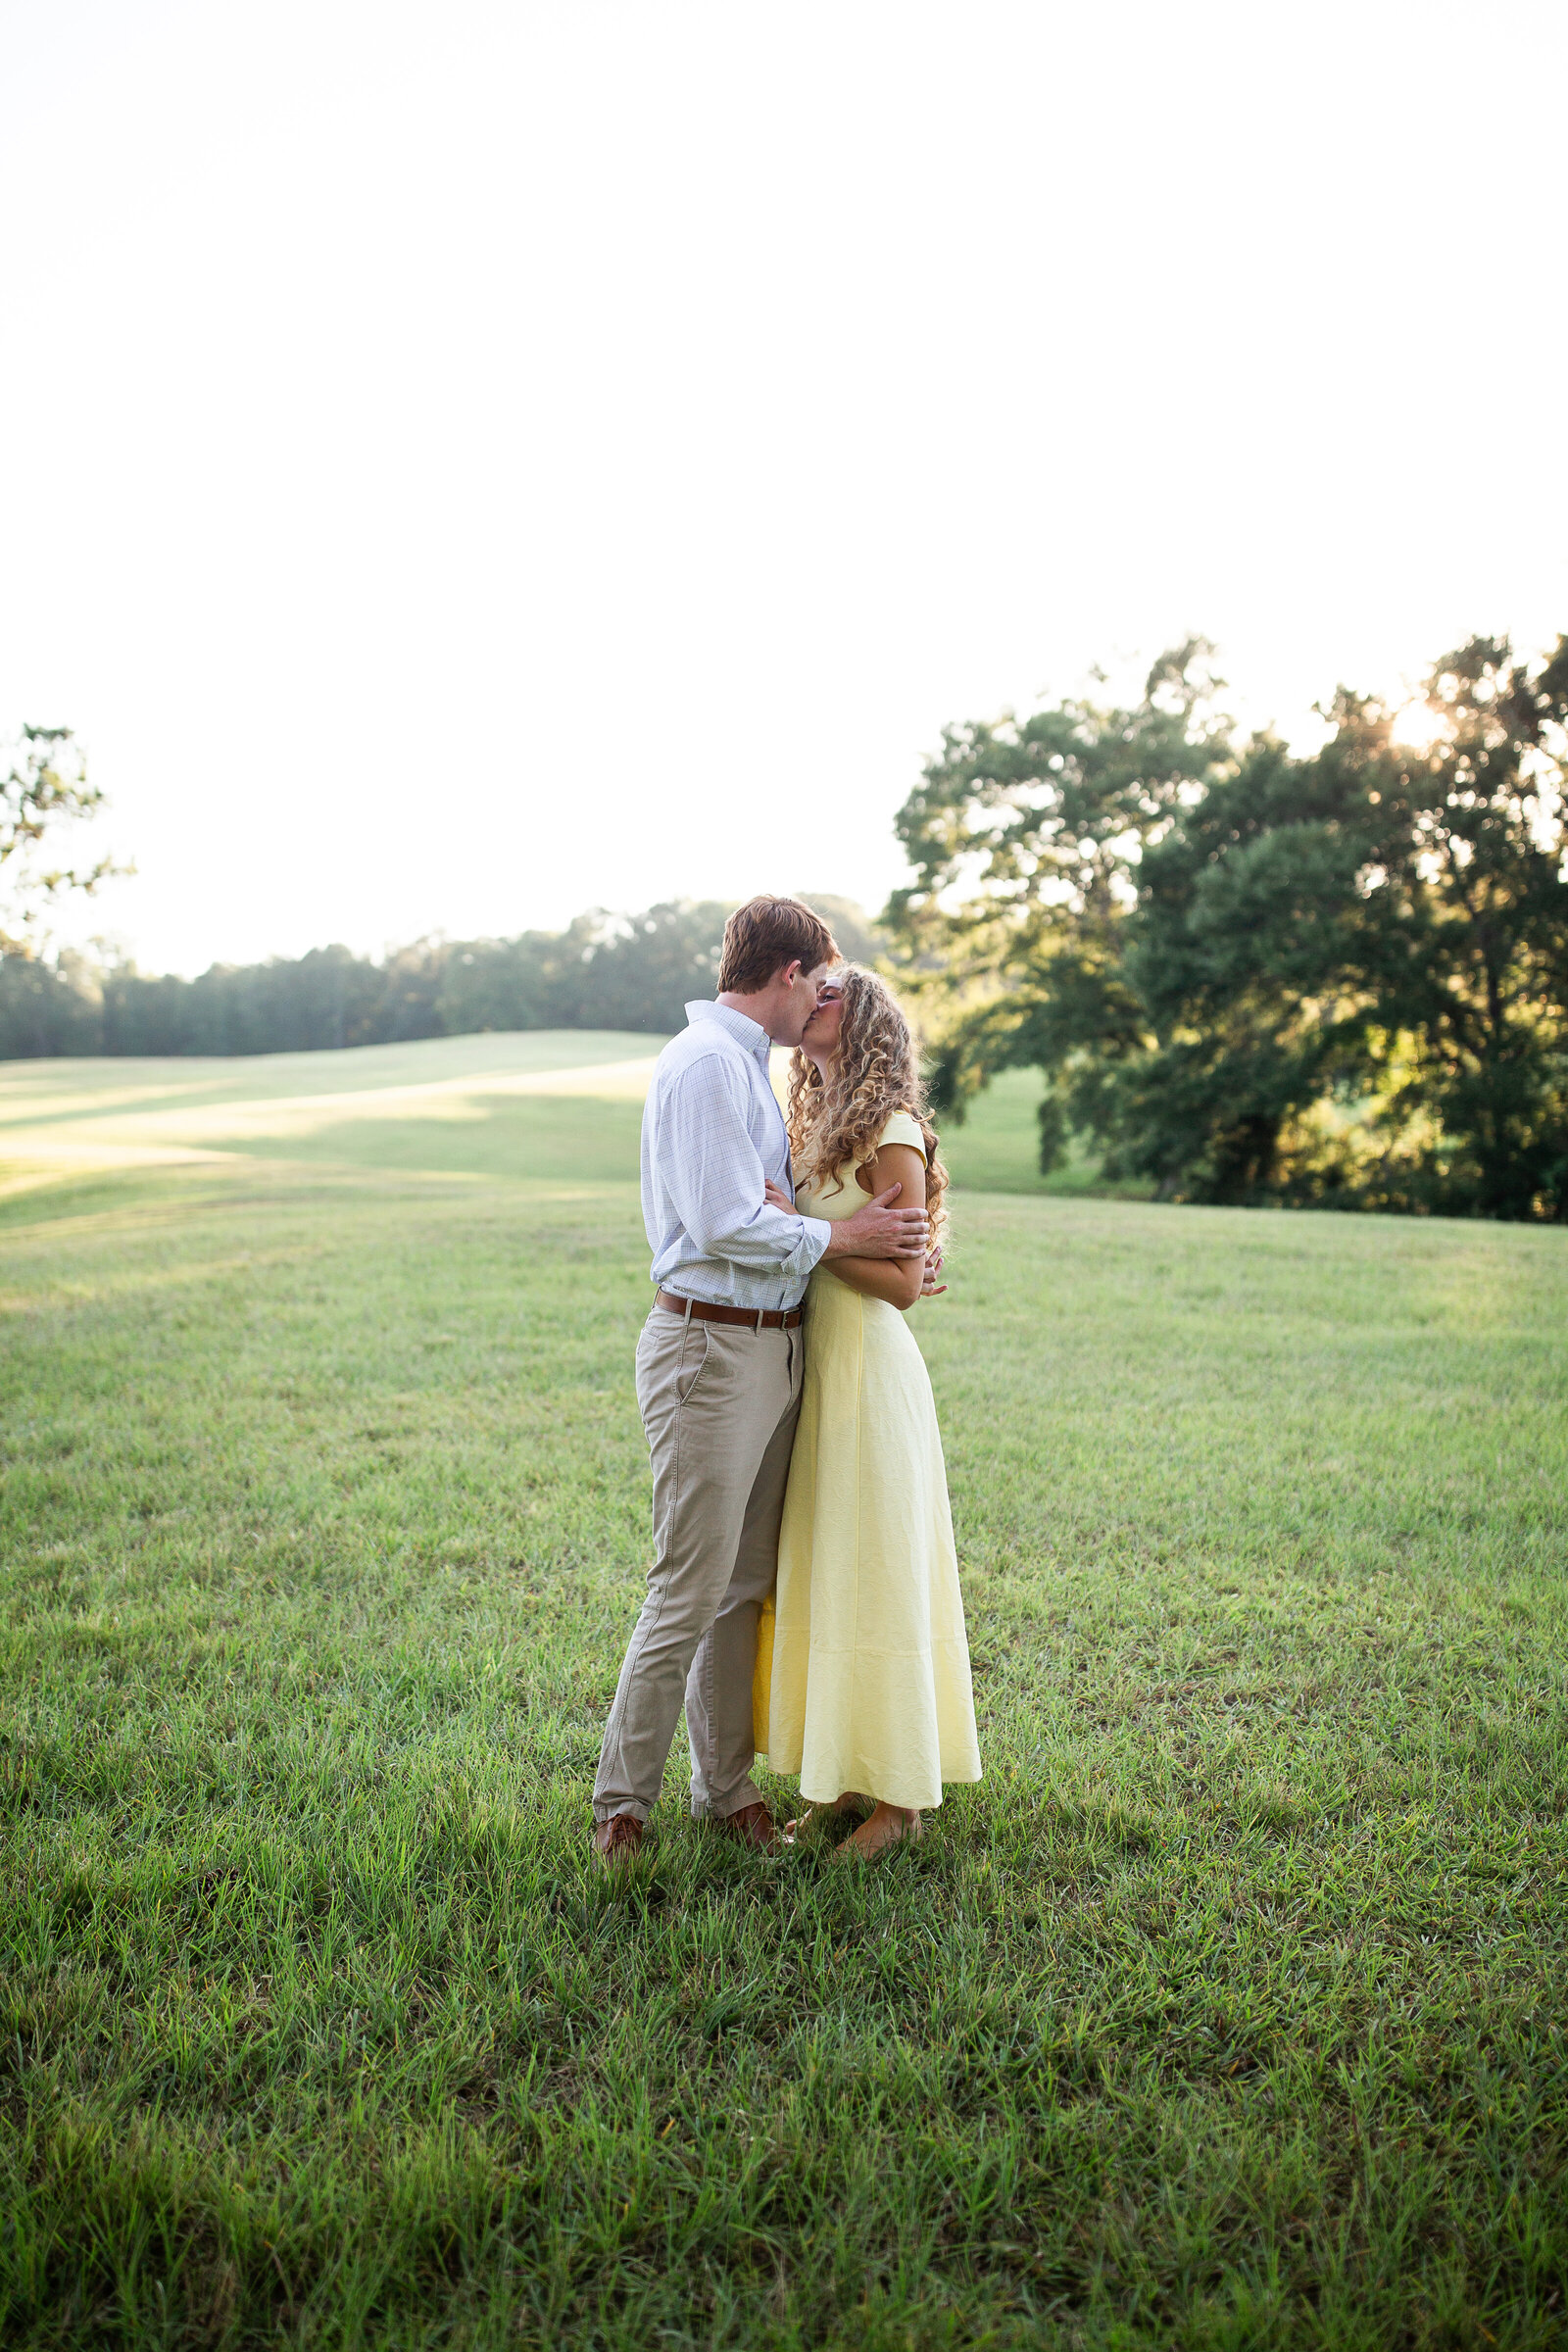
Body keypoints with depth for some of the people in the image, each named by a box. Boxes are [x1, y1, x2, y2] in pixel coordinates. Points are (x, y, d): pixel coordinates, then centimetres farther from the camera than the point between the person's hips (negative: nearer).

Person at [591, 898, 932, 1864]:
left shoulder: (749, 1067, 19)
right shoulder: (706, 1062, -13)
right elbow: (726, 1226, -21)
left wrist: (884, 1260, 13)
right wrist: (843, 1237, -9)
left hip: (773, 1347, 10)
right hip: (712, 1346, -10)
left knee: (746, 1585, 14)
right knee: (691, 1592, -4)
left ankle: (728, 1787, 26)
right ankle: (621, 1803, 11)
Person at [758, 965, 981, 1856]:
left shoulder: (892, 1134, -12)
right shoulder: (821, 1128, 14)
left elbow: (902, 1282, -15)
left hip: (871, 1372, -8)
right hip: (818, 1370, 8)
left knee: (873, 1579, 0)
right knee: (823, 1574, 13)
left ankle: (898, 1797, 14)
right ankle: (849, 1775, 26)